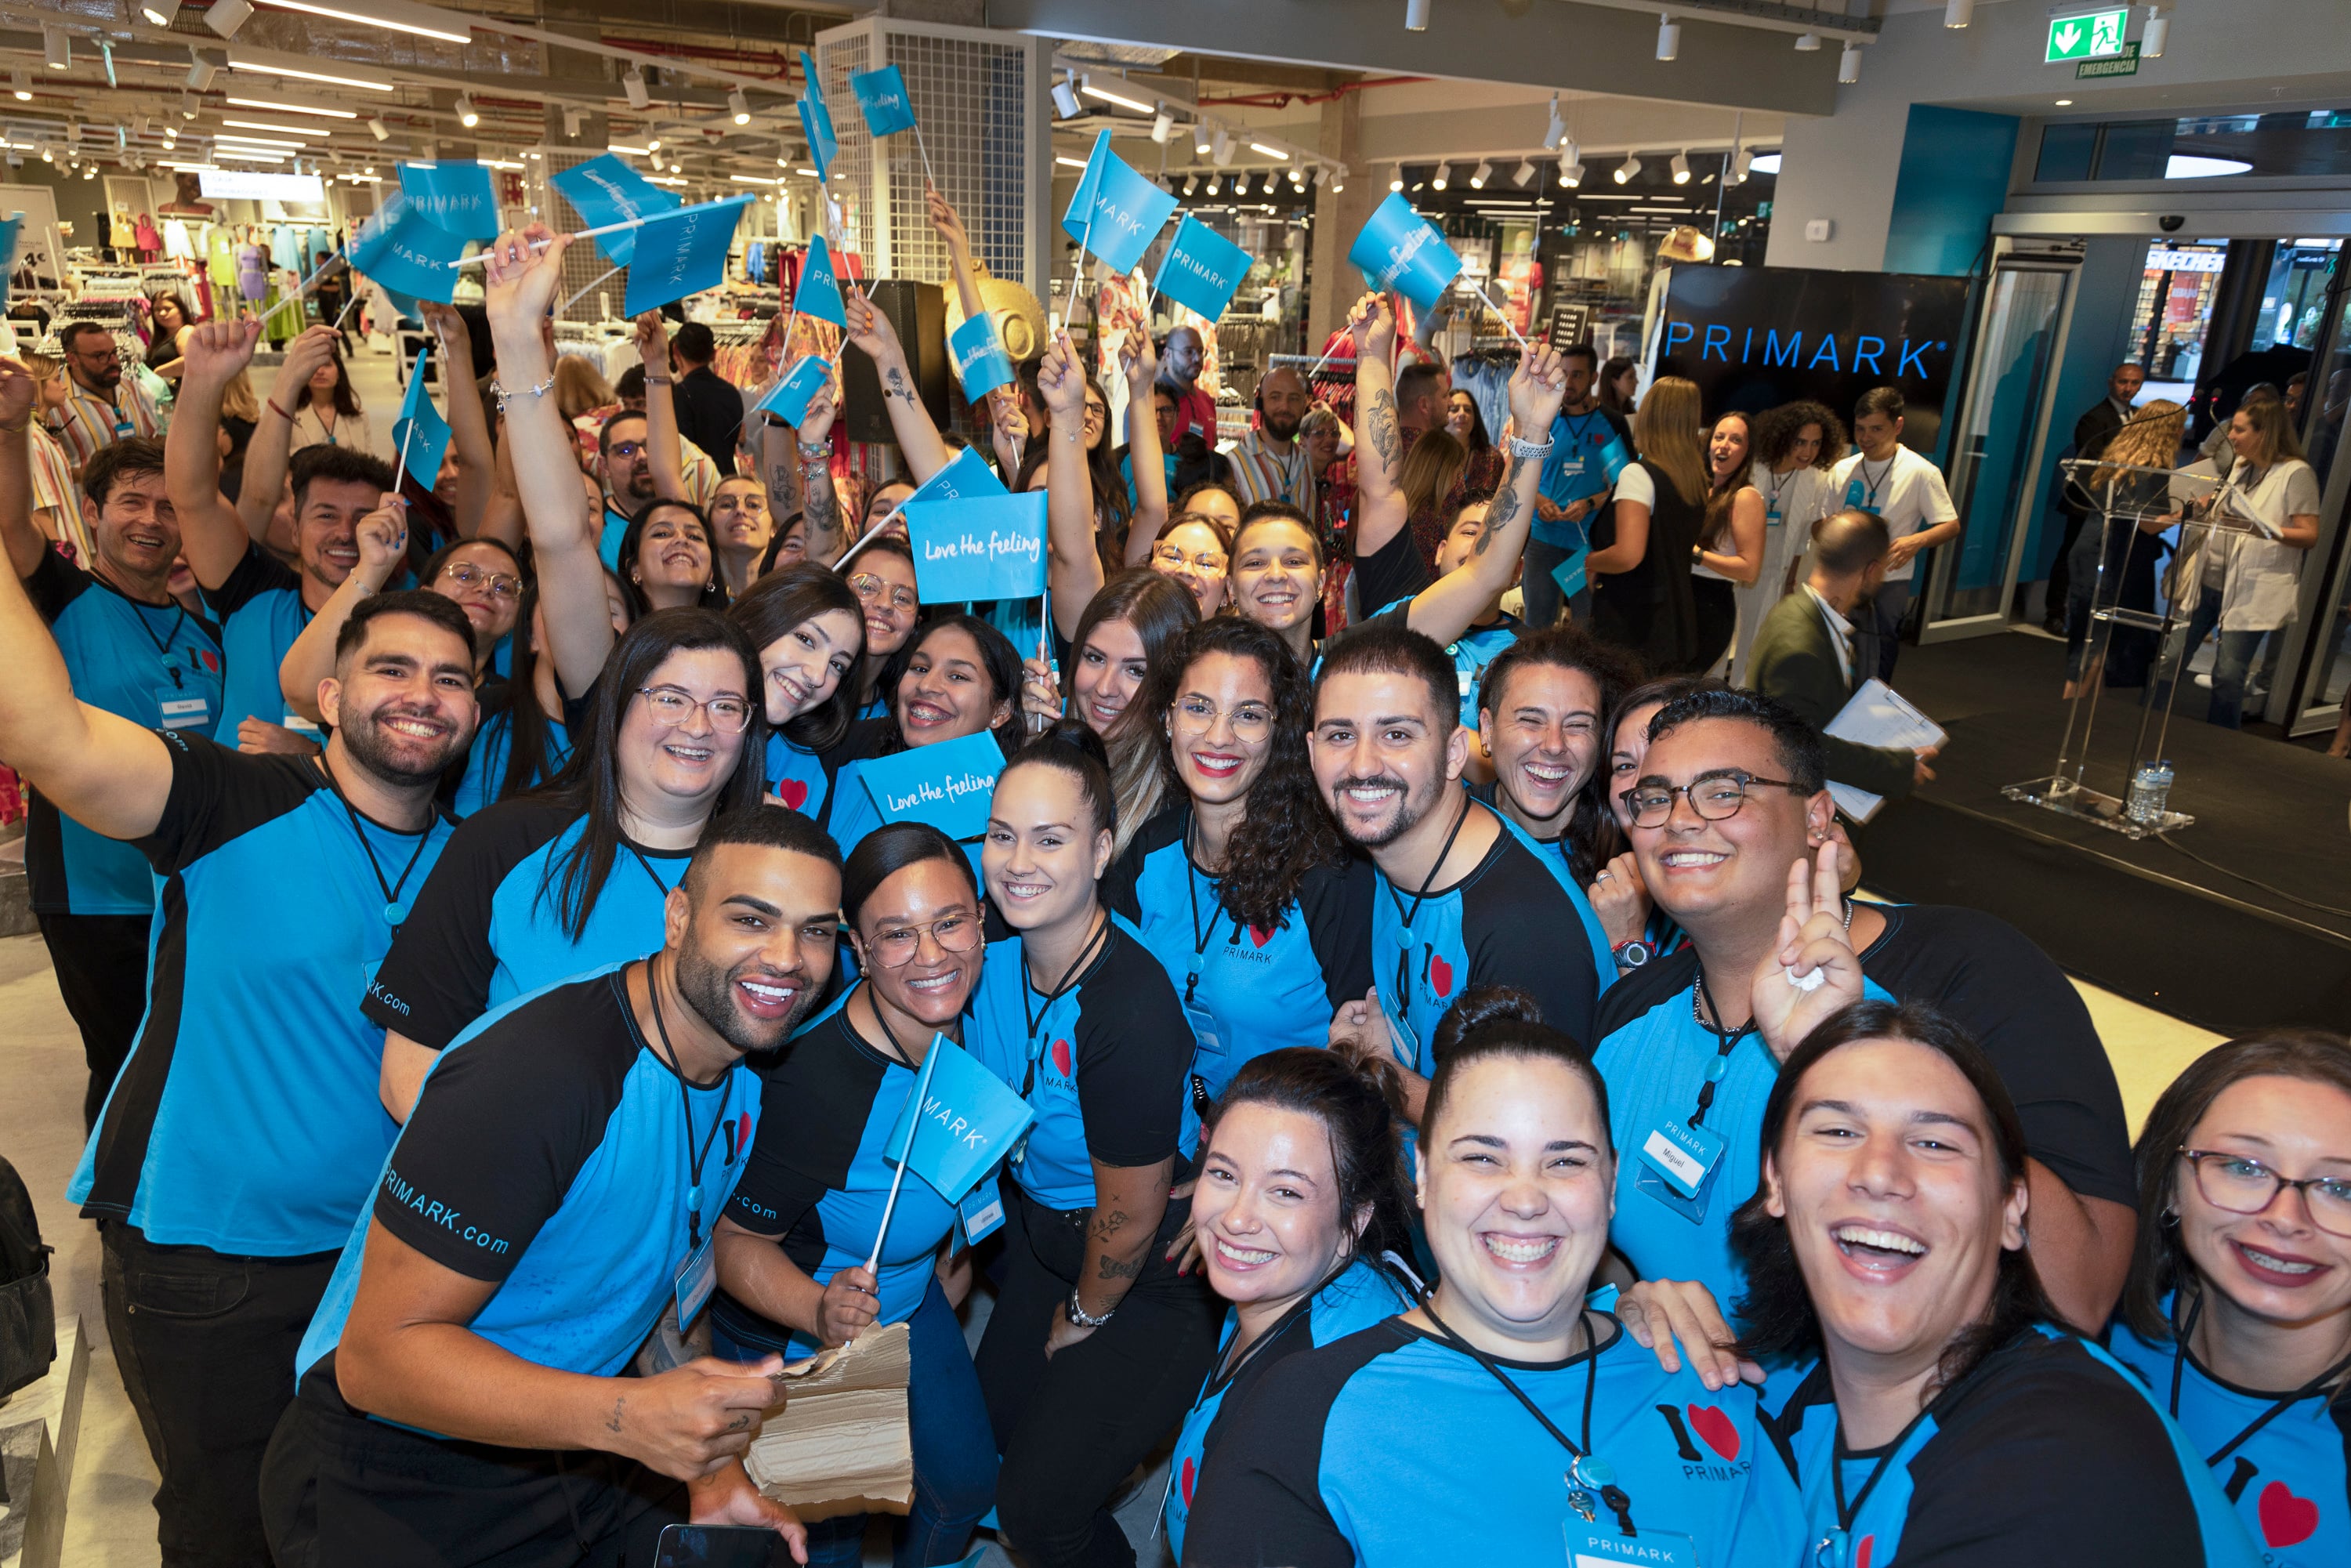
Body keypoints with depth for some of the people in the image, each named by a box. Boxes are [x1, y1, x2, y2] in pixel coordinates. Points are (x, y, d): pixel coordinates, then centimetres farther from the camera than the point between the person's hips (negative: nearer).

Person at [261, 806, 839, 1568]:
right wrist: (628, 1417, -38)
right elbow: (378, 1356, -26)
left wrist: (712, 1474, -4)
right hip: (398, 1478, -6)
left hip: (581, 1457, 7)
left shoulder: (747, 1071, -2)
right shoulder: (533, 1074, -29)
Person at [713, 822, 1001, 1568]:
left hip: (910, 1304, 6)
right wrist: (821, 1310, -39)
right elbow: (736, 1239, -25)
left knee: (967, 1484, 20)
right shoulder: (812, 1085, -38)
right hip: (793, 1341, -5)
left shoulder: (964, 1016, -18)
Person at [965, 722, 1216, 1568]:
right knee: (993, 1423, 22)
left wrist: (1084, 1317, -6)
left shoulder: (1132, 1011, -34)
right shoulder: (994, 955, -13)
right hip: (1039, 1229, 7)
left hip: (1149, 1278, -7)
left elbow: (1131, 1219, -20)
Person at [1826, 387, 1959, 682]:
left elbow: (1951, 525, -6)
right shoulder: (1842, 470, 7)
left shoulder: (1921, 473, -7)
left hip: (1887, 584, -4)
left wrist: (1917, 540, -26)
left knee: (1871, 680, -5)